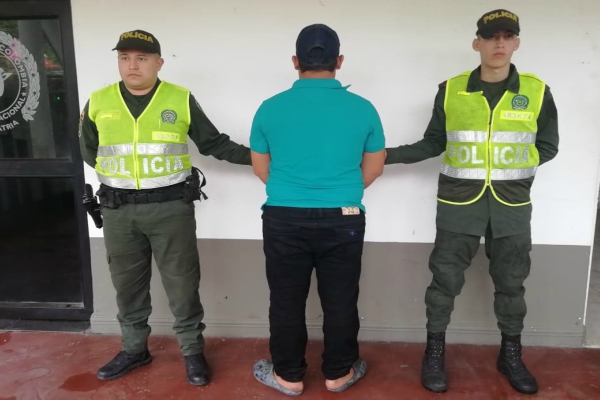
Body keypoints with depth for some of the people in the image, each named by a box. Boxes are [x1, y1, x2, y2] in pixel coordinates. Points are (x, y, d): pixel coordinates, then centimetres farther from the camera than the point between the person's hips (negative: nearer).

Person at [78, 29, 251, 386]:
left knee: (182, 283, 6)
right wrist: (119, 170, 10)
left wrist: (257, 155, -3)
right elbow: (89, 151, 18)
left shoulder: (181, 100, -3)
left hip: (172, 207, -2)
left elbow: (214, 143, 3)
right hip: (118, 210, 3)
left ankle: (193, 352, 23)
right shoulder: (98, 102, 4)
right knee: (127, 285, 15)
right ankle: (135, 349, 34)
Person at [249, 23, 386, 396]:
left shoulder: (271, 108, -4)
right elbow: (374, 167, 7)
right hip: (343, 221, 1)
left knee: (287, 302, 14)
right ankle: (339, 373, 32)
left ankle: (288, 375, 29)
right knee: (340, 302, 15)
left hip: (284, 219, 0)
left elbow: (261, 167, 7)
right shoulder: (362, 108, -4)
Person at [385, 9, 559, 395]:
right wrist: (386, 154, -4)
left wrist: (512, 166, -7)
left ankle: (511, 355, 33)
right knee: (445, 278, 4)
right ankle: (435, 352, 23)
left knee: (510, 282, 13)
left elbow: (548, 146, 8)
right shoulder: (451, 91, -1)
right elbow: (433, 144, 5)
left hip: (511, 204, 1)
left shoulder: (537, 91, 0)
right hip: (459, 202, -1)